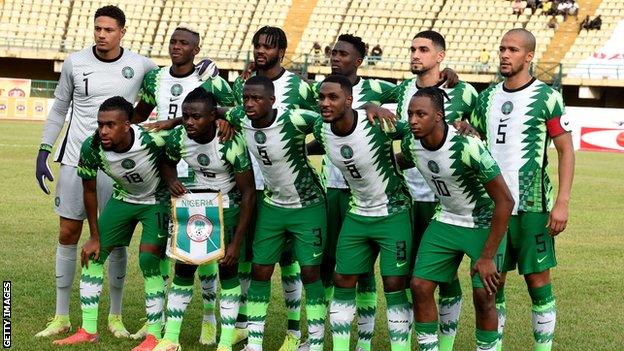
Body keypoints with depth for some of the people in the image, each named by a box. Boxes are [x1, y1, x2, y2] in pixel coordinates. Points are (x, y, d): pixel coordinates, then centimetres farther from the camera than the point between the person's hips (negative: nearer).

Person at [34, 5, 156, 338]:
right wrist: (44, 151, 5)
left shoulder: (140, 66, -4)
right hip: (75, 159, 1)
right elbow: (59, 109, 9)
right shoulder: (75, 63, -1)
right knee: (68, 234, 5)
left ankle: (115, 317, 17)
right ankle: (61, 317, 15)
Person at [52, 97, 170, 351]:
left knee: (149, 261, -16)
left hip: (157, 200, -4)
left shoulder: (152, 139, -38)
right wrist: (95, 237, -4)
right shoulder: (91, 148, -26)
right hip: (123, 198, 4)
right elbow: (89, 191, -9)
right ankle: (88, 331, 10)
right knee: (93, 256, -1)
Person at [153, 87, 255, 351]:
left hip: (229, 204, -4)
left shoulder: (231, 143, -29)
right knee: (183, 267, 0)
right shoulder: (177, 138, -16)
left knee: (228, 268, -8)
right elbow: (167, 163, 9)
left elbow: (248, 193, -21)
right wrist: (171, 180, -16)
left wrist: (237, 242, -21)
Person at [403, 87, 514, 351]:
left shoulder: (467, 147, -31)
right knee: (420, 285, -3)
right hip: (446, 220, 6)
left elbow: (505, 201, -27)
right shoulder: (410, 145, -12)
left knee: (483, 295, -11)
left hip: (484, 223, -5)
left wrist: (487, 257, -25)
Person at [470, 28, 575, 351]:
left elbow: (565, 150, -6)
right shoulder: (487, 97, 10)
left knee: (537, 279, 1)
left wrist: (562, 202, -13)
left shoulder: (547, 97, -6)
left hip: (531, 204, -5)